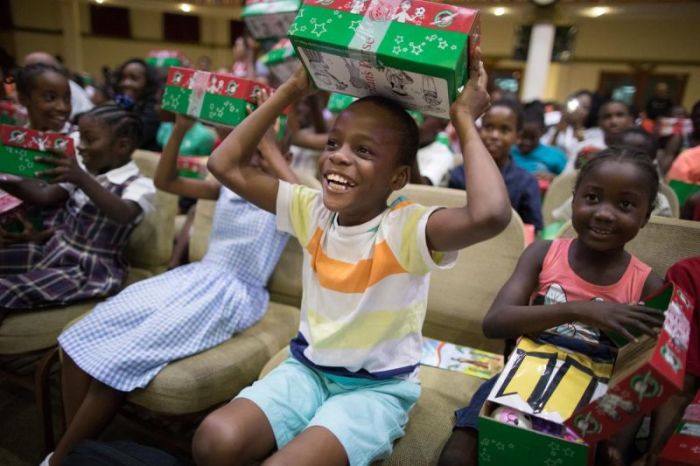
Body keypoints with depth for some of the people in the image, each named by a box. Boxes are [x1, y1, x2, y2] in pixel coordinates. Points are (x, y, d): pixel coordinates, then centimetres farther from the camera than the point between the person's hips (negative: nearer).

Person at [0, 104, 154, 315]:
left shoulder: (139, 185, -14)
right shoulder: (82, 172, 10)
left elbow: (123, 215, -34)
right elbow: (44, 197, 6)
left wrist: (82, 179, -45)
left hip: (89, 270, -8)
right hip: (54, 250, 8)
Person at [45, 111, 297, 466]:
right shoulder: (228, 186, 16)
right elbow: (164, 181, 18)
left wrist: (270, 145, -20)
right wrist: (180, 131, 4)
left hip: (233, 295, -6)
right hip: (194, 278, 7)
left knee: (120, 359, -22)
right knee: (85, 336, -10)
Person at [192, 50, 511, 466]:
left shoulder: (406, 228, -19)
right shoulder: (313, 211, -3)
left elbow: (491, 214, -40)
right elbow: (227, 165, -2)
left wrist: (464, 120, -26)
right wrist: (290, 91, -4)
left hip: (378, 387, -4)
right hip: (307, 368, 4)